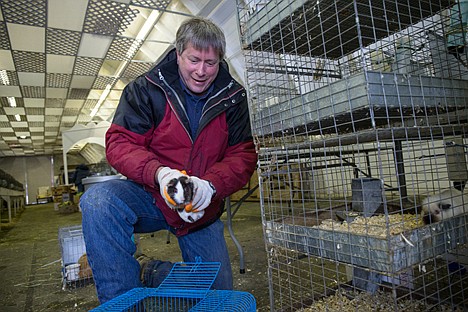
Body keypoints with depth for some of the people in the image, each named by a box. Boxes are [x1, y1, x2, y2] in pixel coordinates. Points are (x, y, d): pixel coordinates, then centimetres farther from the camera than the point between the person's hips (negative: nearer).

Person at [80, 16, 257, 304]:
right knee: (98, 200, -34)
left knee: (219, 295, 4)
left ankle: (158, 274, 30)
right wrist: (158, 172, -32)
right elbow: (119, 143, -11)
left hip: (203, 207, 2)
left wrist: (210, 183, -27)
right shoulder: (146, 89, -8)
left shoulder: (234, 97, -3)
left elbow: (244, 155, -6)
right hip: (150, 195, -1)